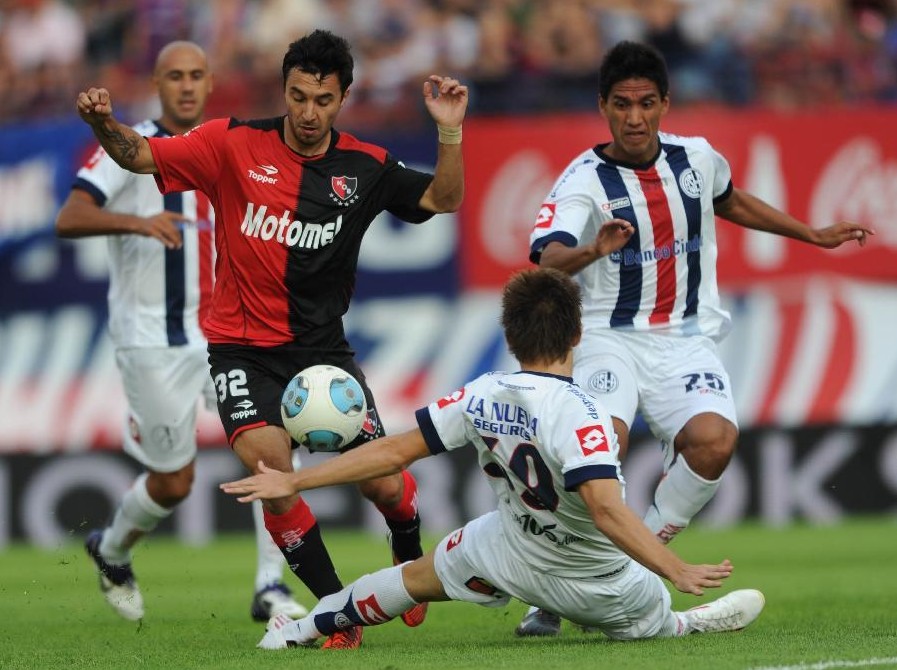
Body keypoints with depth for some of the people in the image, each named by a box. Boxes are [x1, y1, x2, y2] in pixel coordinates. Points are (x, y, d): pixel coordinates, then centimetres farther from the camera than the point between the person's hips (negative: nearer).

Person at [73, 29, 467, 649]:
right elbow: (141, 156, -5)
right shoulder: (236, 144, -6)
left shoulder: (365, 167, 0)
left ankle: (410, 554, 33)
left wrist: (450, 134, -10)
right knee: (269, 467, -25)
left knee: (381, 483, -6)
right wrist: (104, 124, -26)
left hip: (323, 347, 2)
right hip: (243, 347, -2)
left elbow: (442, 200, 6)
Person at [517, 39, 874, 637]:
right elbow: (546, 262, -29)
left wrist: (813, 235, 35)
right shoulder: (583, 180, -11)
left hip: (685, 340, 4)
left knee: (714, 439, -25)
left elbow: (730, 202, 29)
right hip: (609, 337, -4)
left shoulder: (698, 158, 5)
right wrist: (594, 250, -51)